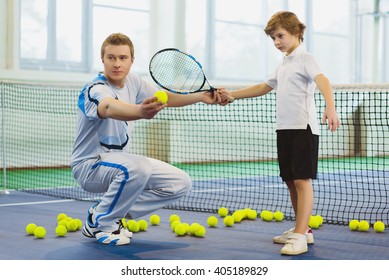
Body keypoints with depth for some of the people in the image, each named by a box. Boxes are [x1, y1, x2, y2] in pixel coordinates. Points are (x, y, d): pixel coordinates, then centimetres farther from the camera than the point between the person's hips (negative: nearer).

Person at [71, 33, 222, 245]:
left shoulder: (132, 81, 1)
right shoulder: (94, 90, -24)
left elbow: (165, 98, 10)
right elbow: (109, 108, -47)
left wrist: (201, 96, -6)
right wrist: (140, 112, -69)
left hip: (119, 161, 8)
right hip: (89, 164, -8)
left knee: (180, 183, -1)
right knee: (137, 167, -38)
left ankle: (106, 213, 5)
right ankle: (100, 223, -13)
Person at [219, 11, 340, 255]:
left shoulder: (304, 59, -7)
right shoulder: (283, 65, 20)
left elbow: (322, 80, -24)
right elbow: (263, 88, 31)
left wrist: (330, 107, -43)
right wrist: (233, 95, 25)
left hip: (303, 128, -9)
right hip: (285, 128, 9)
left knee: (302, 179, -11)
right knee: (290, 180, 11)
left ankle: (300, 237, -14)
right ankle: (303, 229, 22)